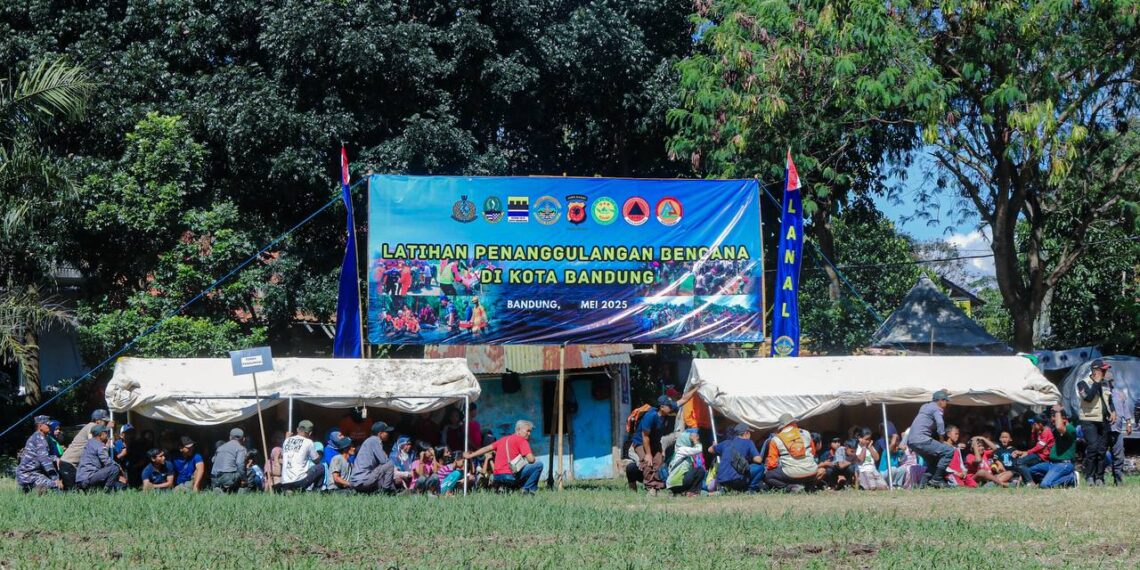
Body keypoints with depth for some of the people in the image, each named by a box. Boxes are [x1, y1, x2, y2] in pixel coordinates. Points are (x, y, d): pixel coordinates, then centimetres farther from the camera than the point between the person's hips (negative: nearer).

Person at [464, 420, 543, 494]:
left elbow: (487, 448, 25)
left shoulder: (503, 439, 20)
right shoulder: (521, 440, -2)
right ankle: (527, 489, -5)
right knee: (539, 464, -4)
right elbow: (531, 459, -11)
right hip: (510, 476, -8)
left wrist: (470, 456, 35)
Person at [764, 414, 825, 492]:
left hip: (792, 474, -4)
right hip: (811, 472, 4)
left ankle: (792, 487, -7)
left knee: (767, 476, 14)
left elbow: (771, 463, 2)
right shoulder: (805, 433, 9)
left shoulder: (776, 440, 1)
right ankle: (807, 486, 9)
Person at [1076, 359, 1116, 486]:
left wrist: (1113, 411, 7)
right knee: (1093, 448, -17)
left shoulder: (1104, 384, 17)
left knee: (1102, 450, 3)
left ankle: (1099, 477, 7)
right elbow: (1088, 397, -21)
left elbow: (1109, 400, 26)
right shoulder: (1083, 383, -3)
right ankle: (1089, 477, -12)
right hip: (1089, 421, -6)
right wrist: (1097, 382, -13)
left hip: (1104, 421, 6)